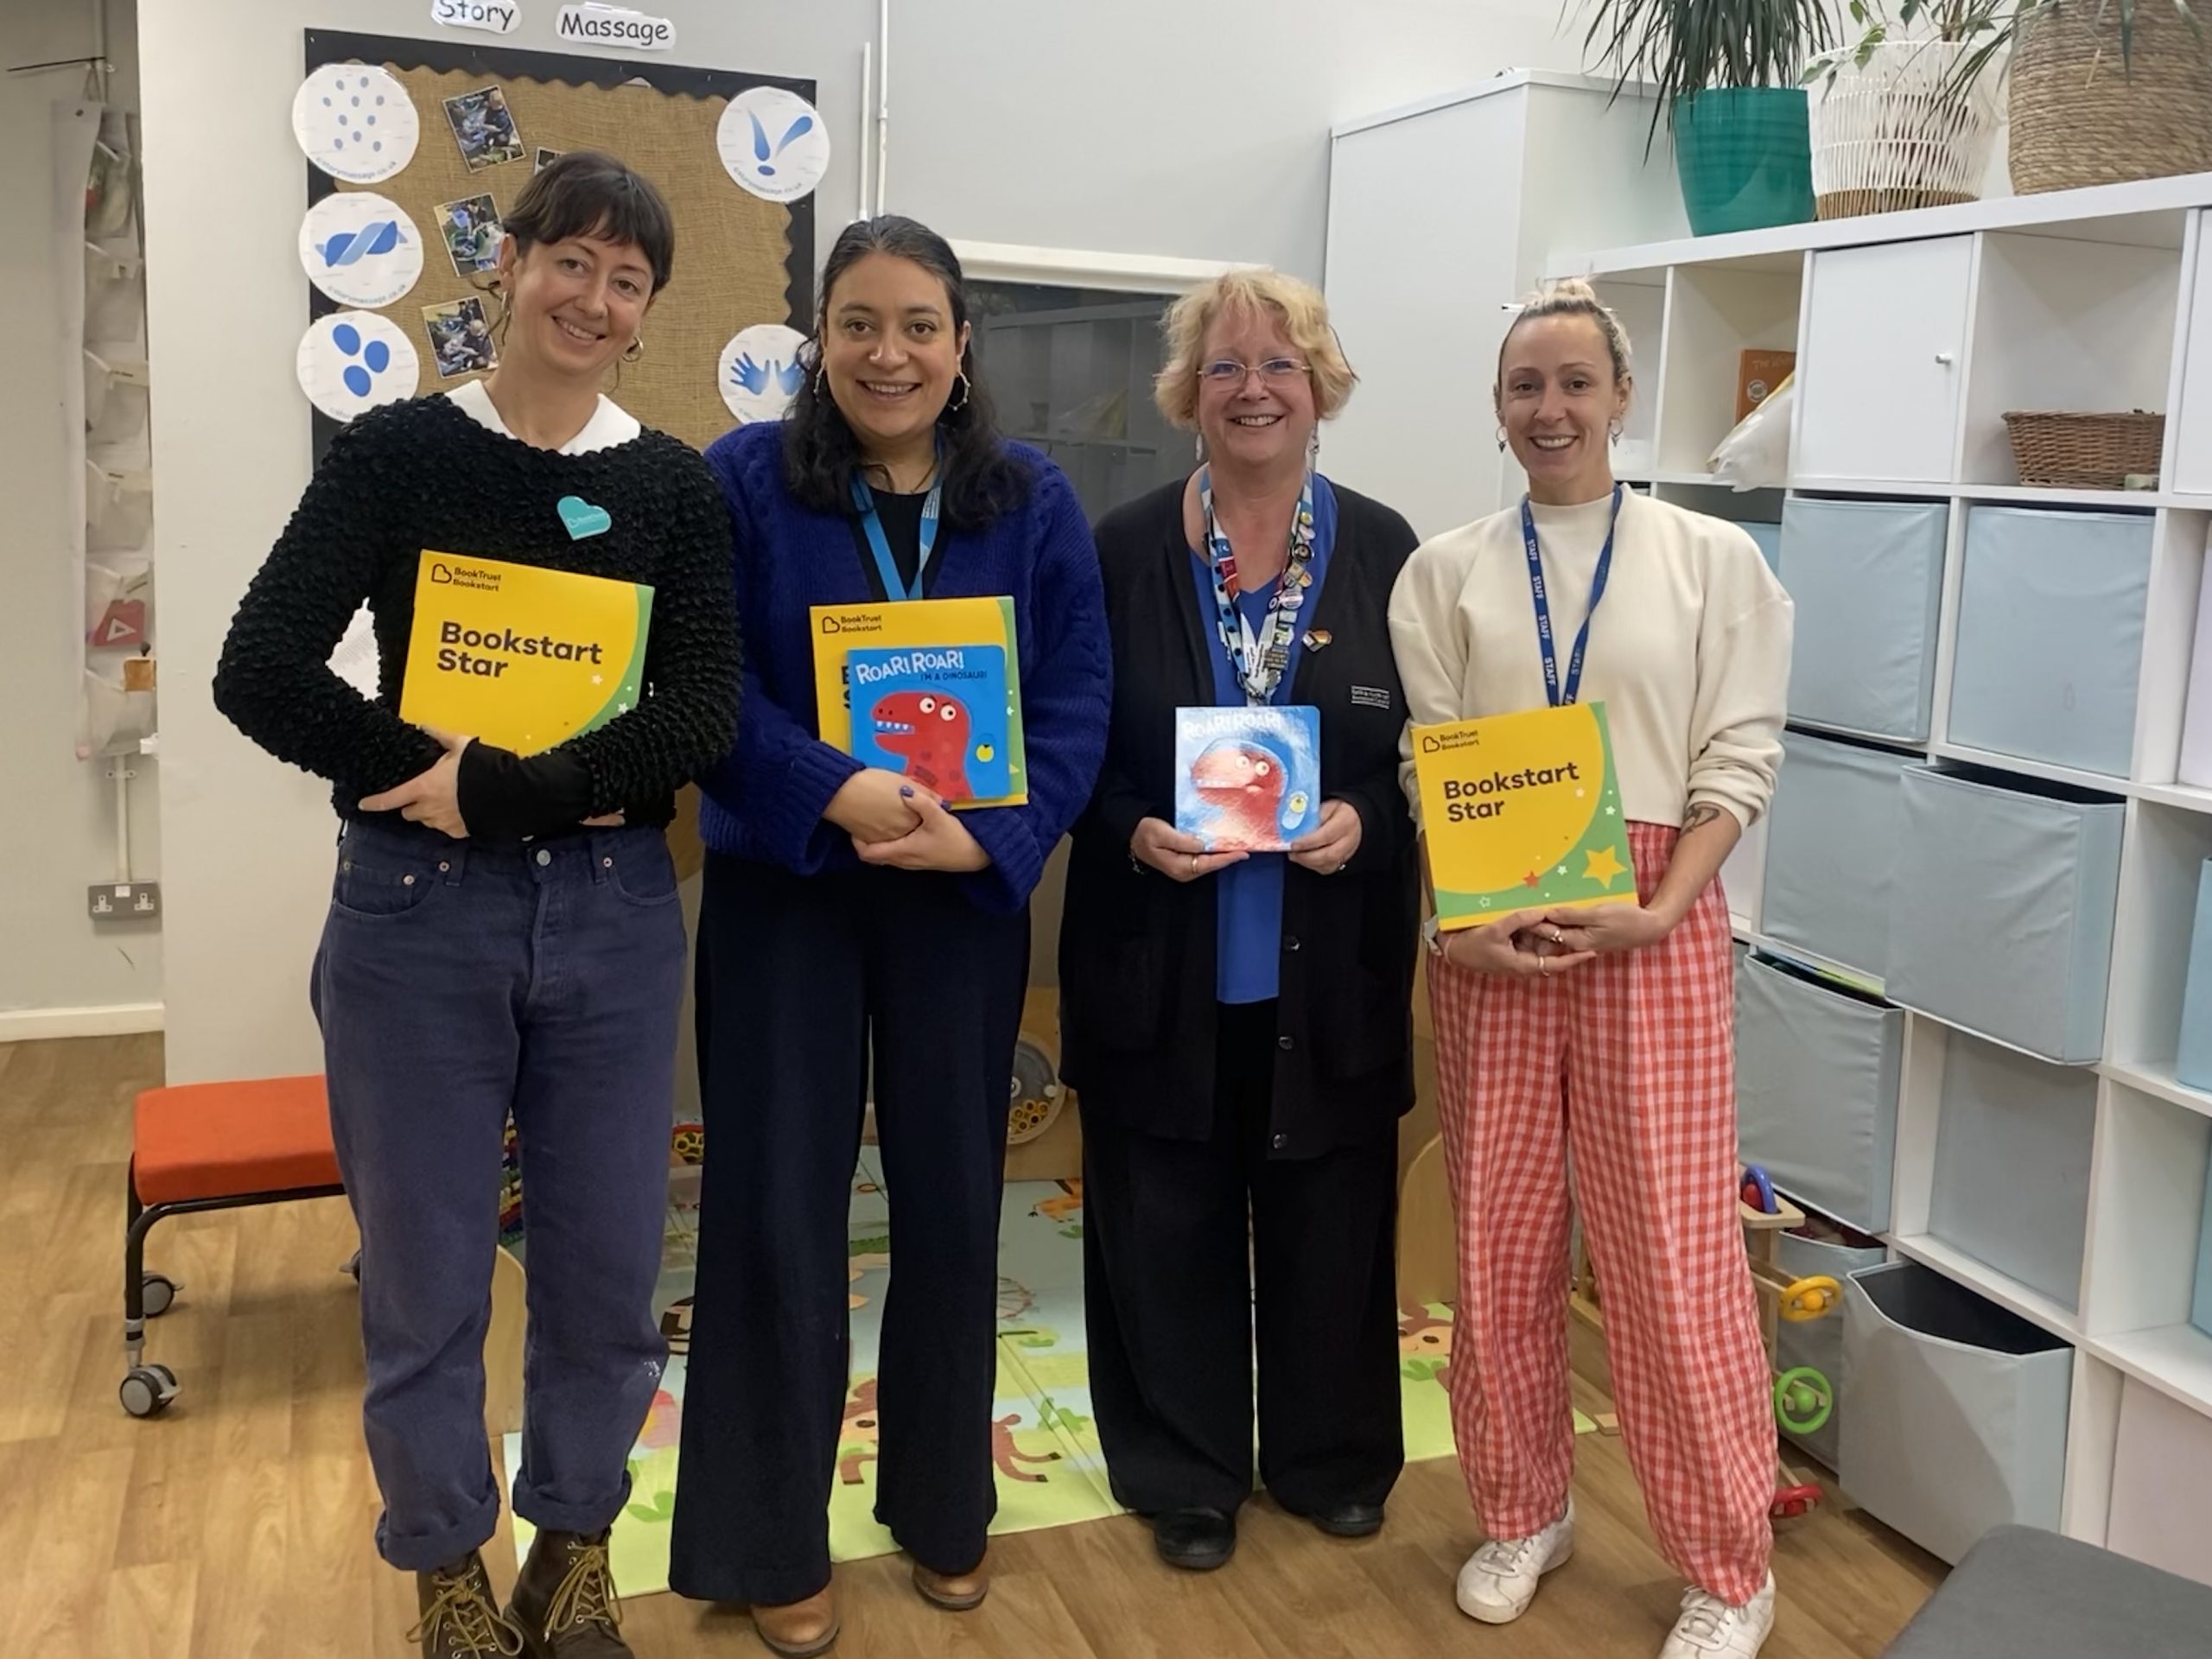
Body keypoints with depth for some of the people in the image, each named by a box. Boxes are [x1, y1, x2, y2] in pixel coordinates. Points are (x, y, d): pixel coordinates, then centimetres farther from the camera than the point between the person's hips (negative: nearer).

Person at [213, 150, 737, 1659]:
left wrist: (500, 788, -16)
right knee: (425, 1274, 9)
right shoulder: (398, 451, -1)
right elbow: (263, 671, -9)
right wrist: (430, 781, -17)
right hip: (418, 913, -1)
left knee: (606, 1266, 11)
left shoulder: (678, 486, 4)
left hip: (614, 913, 2)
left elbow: (706, 715, -7)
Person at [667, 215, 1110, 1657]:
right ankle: (773, 1542, 22)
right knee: (778, 1205, 4)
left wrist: (984, 838, -18)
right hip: (782, 893, -2)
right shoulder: (743, 480, -4)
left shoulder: (1035, 501, 2)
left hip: (966, 899, 2)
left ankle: (945, 1504, 32)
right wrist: (838, 793, -25)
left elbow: (1076, 703, -3)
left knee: (953, 1197, 12)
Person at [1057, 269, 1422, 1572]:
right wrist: (1135, 833, -16)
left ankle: (1332, 1455, 34)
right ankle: (1187, 1474, 29)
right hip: (1163, 955, 0)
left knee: (1329, 1213, 12)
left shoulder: (1382, 550, 2)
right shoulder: (1125, 550, 0)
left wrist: (1363, 819, -13)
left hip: (1331, 961, 1)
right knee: (1172, 1222, 9)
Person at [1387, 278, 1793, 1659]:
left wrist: (1655, 911, -13)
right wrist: (1457, 917, -11)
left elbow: (1739, 758, 0)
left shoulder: (1713, 559, 3)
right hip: (1488, 933, 2)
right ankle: (1524, 1512, 29)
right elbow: (1423, 767, 3)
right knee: (1500, 1233, 10)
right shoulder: (1447, 573, 7)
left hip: (1651, 922, -2)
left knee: (1671, 1241, -1)